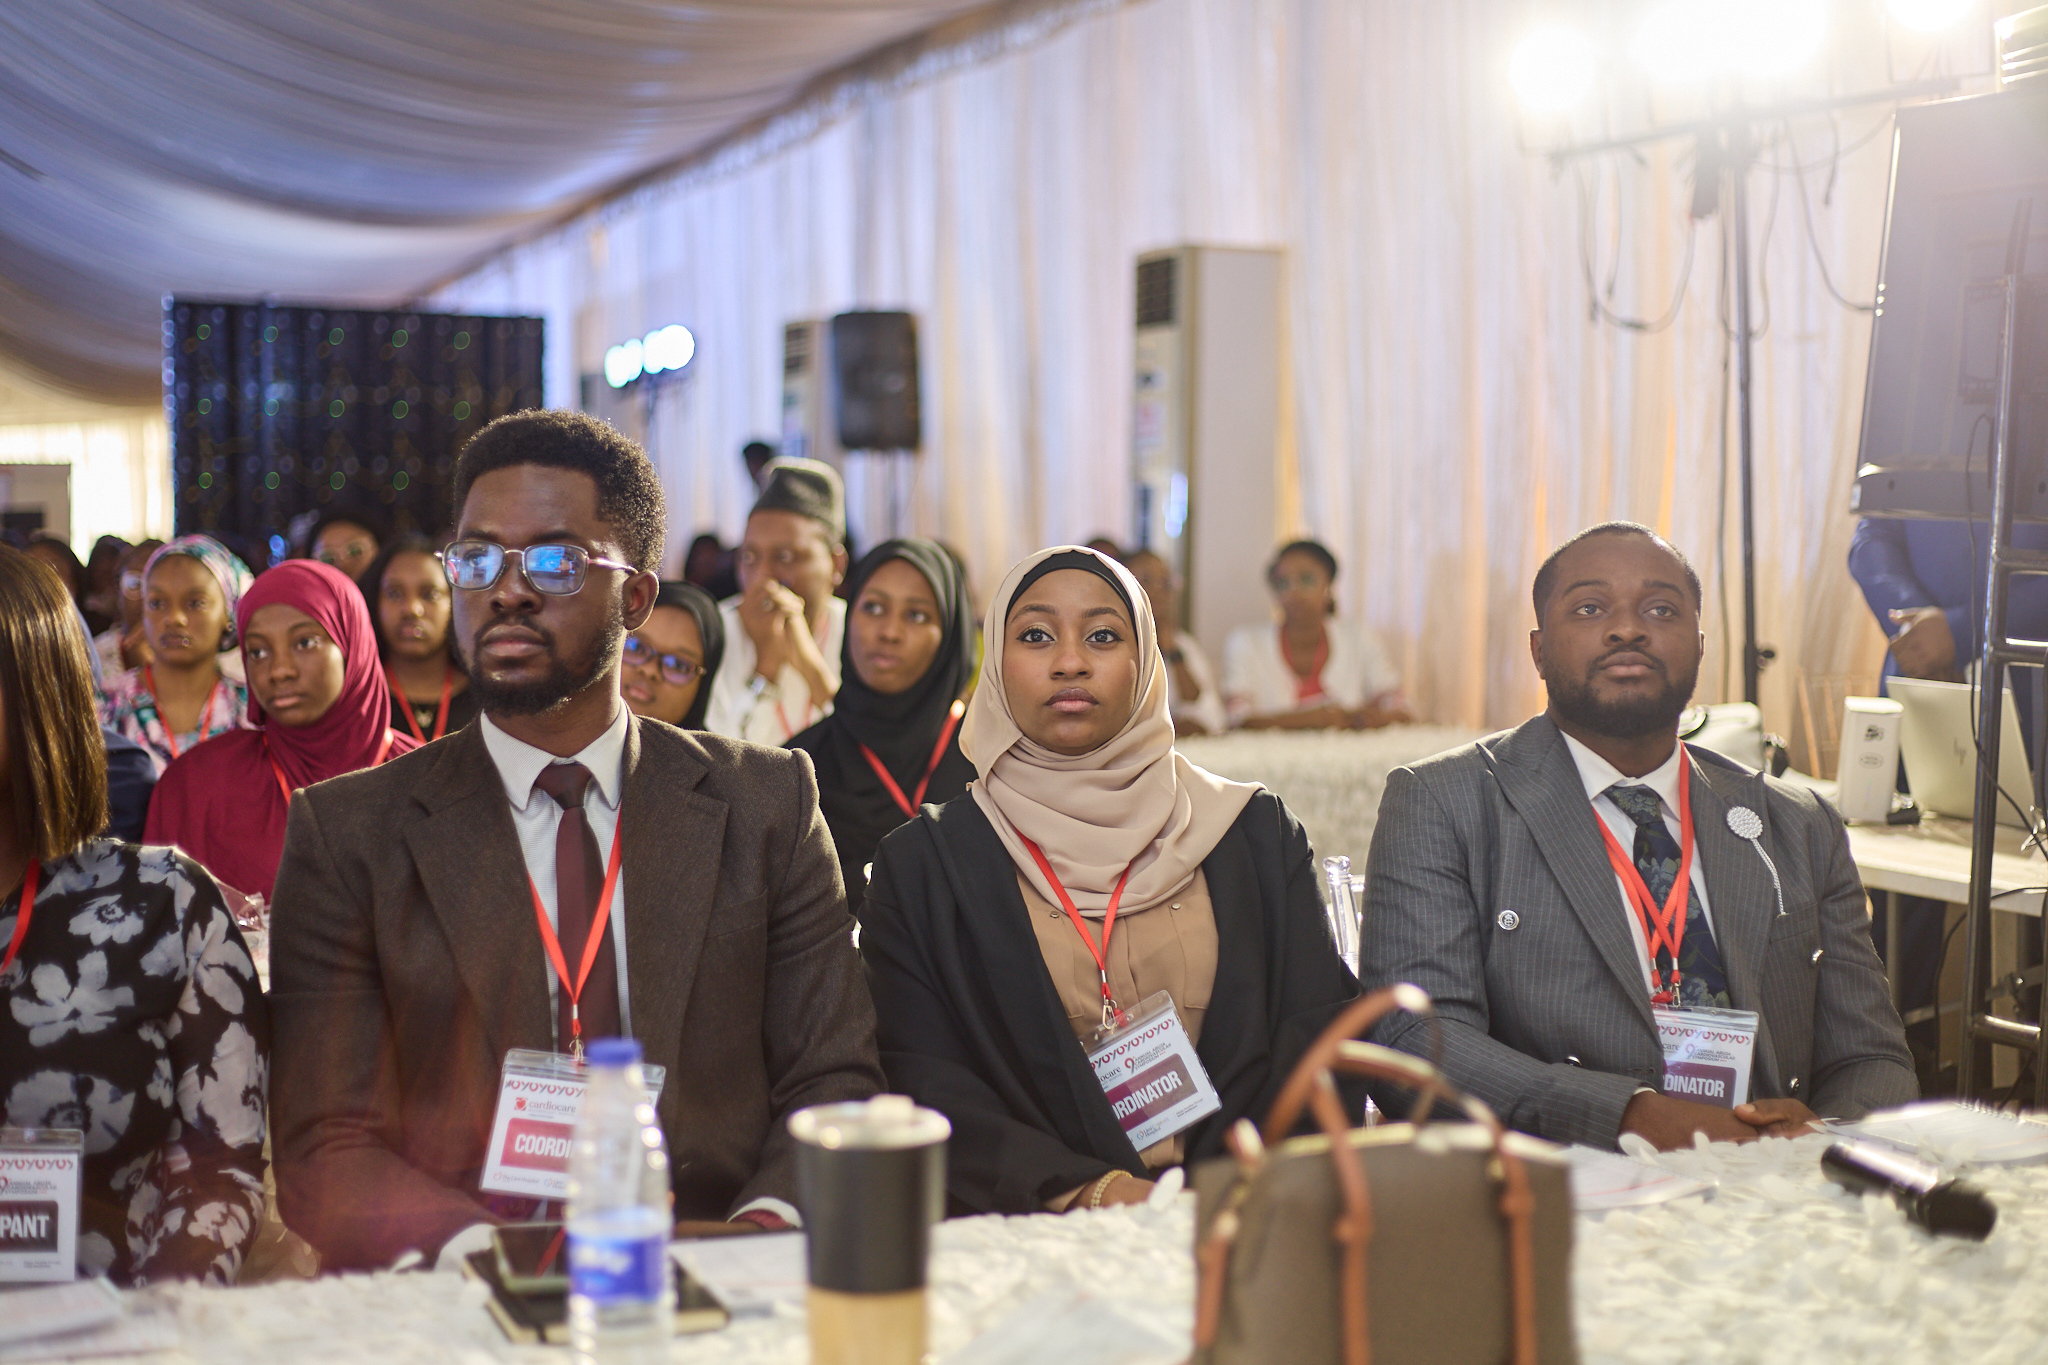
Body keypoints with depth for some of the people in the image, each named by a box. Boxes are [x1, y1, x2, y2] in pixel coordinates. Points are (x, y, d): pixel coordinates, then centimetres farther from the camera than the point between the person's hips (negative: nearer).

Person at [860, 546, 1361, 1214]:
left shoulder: (1256, 833, 12)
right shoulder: (921, 863, 7)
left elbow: (1321, 1028, 5)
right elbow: (924, 1084, -1)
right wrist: (1090, 1192, -16)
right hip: (1035, 1234, -1)